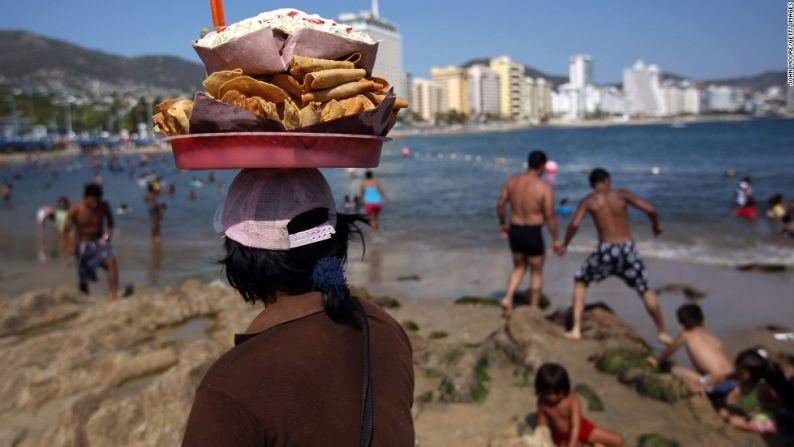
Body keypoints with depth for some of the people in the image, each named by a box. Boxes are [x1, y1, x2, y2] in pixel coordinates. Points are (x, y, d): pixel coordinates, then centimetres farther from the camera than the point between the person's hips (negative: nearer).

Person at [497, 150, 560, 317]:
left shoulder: (512, 181, -1)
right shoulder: (544, 187, -15)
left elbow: (500, 205, 4)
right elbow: (549, 216, -14)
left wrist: (502, 224, 20)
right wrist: (556, 239, -4)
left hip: (515, 231, 5)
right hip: (533, 233, -4)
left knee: (519, 267, 24)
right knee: (536, 272, 14)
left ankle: (508, 298, 5)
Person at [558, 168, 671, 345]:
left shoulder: (588, 201, 0)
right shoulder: (622, 195, 2)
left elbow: (574, 224, -12)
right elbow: (650, 209, -5)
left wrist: (565, 244, 2)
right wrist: (656, 226, 15)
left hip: (605, 250, -1)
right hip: (627, 249, 1)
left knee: (580, 283, 19)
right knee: (645, 291, 18)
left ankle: (576, 330, 11)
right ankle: (662, 333, 27)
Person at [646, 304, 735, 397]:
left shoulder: (685, 335, 4)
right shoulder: (713, 338, 17)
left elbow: (669, 351, 21)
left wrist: (657, 361, 41)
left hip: (717, 385, -6)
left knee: (675, 370, 4)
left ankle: (697, 385, -14)